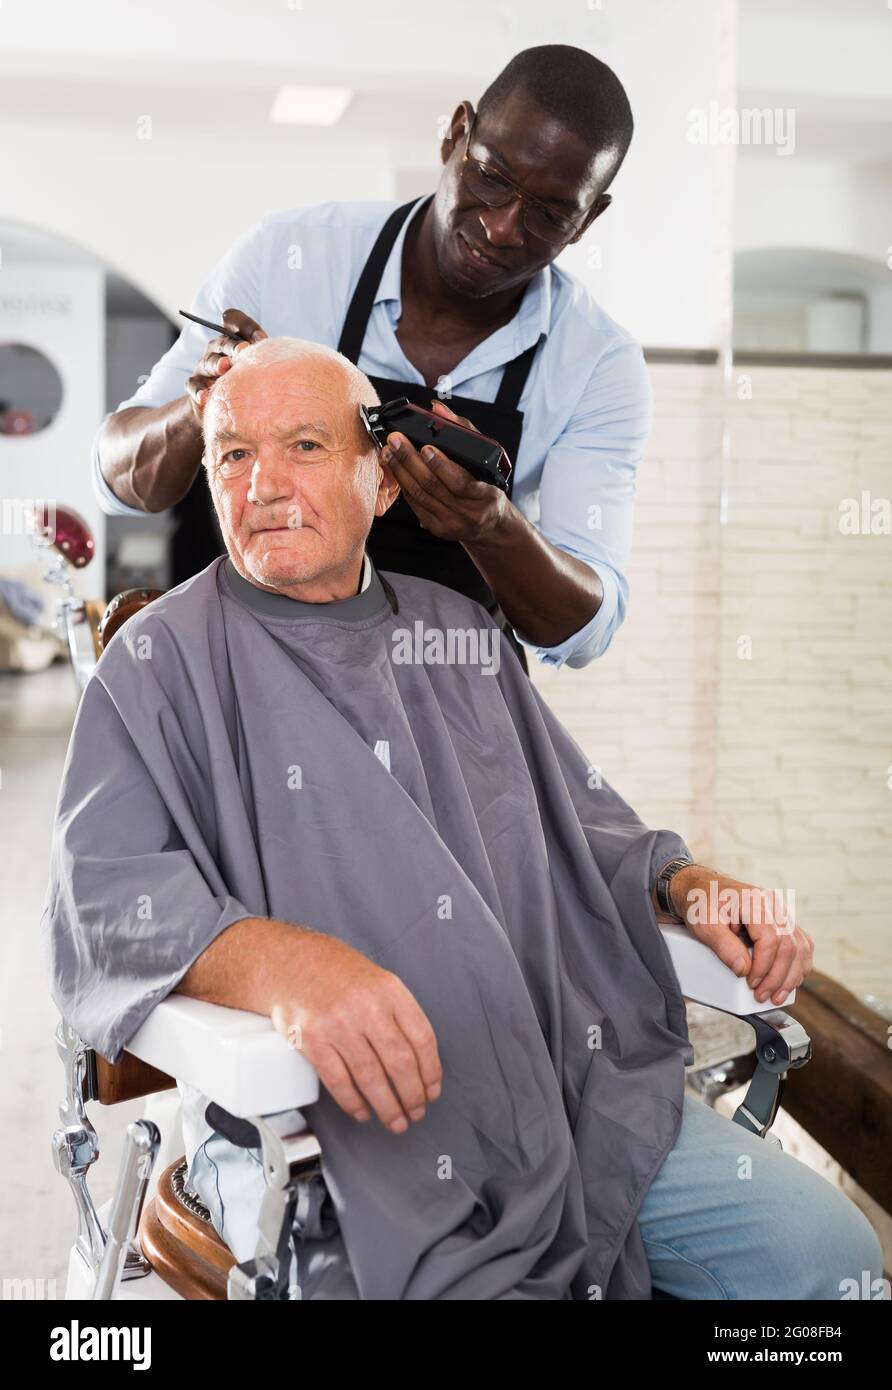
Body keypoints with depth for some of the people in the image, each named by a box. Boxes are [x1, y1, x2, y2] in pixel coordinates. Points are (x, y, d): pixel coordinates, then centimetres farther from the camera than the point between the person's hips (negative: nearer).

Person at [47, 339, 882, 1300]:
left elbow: (576, 816, 26)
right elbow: (102, 897, -12)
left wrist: (690, 884, 6)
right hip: (341, 1129, -5)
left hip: (571, 1085, 6)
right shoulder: (163, 661, 0)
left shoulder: (458, 633, 17)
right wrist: (280, 962, -32)